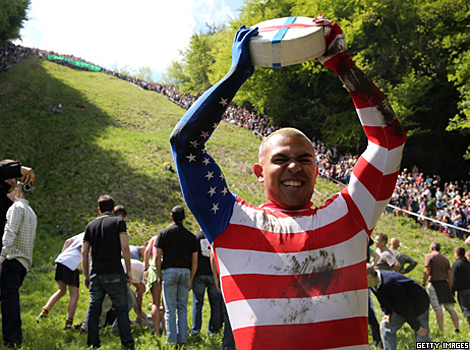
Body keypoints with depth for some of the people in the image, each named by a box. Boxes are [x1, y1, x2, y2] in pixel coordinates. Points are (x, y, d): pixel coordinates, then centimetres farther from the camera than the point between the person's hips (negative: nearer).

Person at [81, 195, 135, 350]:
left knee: (94, 308, 11)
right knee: (121, 309, 3)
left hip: (96, 274, 3)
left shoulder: (91, 225, 12)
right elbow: (124, 247, -10)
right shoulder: (118, 221, 0)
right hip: (115, 273, -3)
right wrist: (128, 270, -3)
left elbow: (84, 252, 9)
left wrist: (86, 275, 15)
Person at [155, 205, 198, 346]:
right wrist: (191, 279, 14)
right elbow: (194, 262, 6)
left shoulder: (164, 233, 1)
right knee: (182, 308, 9)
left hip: (169, 272, -2)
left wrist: (159, 276, 8)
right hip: (185, 272, 2)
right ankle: (182, 340, 7)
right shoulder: (191, 236, 6)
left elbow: (157, 257, -1)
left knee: (170, 308, 0)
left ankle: (171, 340, -2)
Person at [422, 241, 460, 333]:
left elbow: (427, 272, -8)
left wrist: (423, 285, -4)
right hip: (445, 284, 5)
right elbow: (450, 276, 15)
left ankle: (441, 330, -17)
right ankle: (457, 328, 1)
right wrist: (449, 289, 20)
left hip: (434, 283, -5)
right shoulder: (445, 259, 18)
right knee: (450, 308, 6)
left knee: (437, 308, -10)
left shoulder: (429, 256, 1)